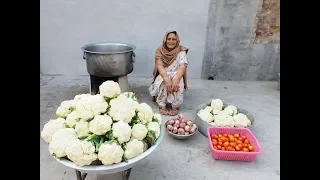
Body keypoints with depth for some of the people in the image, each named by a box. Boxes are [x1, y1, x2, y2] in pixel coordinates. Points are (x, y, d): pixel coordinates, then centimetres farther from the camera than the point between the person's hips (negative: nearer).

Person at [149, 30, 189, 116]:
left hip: (176, 76, 0)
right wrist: (166, 79, -42)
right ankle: (162, 105, -16)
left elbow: (183, 67, -25)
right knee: (163, 80, -34)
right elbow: (159, 66, -23)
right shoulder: (160, 51, -9)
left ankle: (175, 106, -20)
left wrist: (176, 80, -45)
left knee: (177, 79, -34)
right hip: (162, 77, 0)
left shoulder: (181, 51, -11)